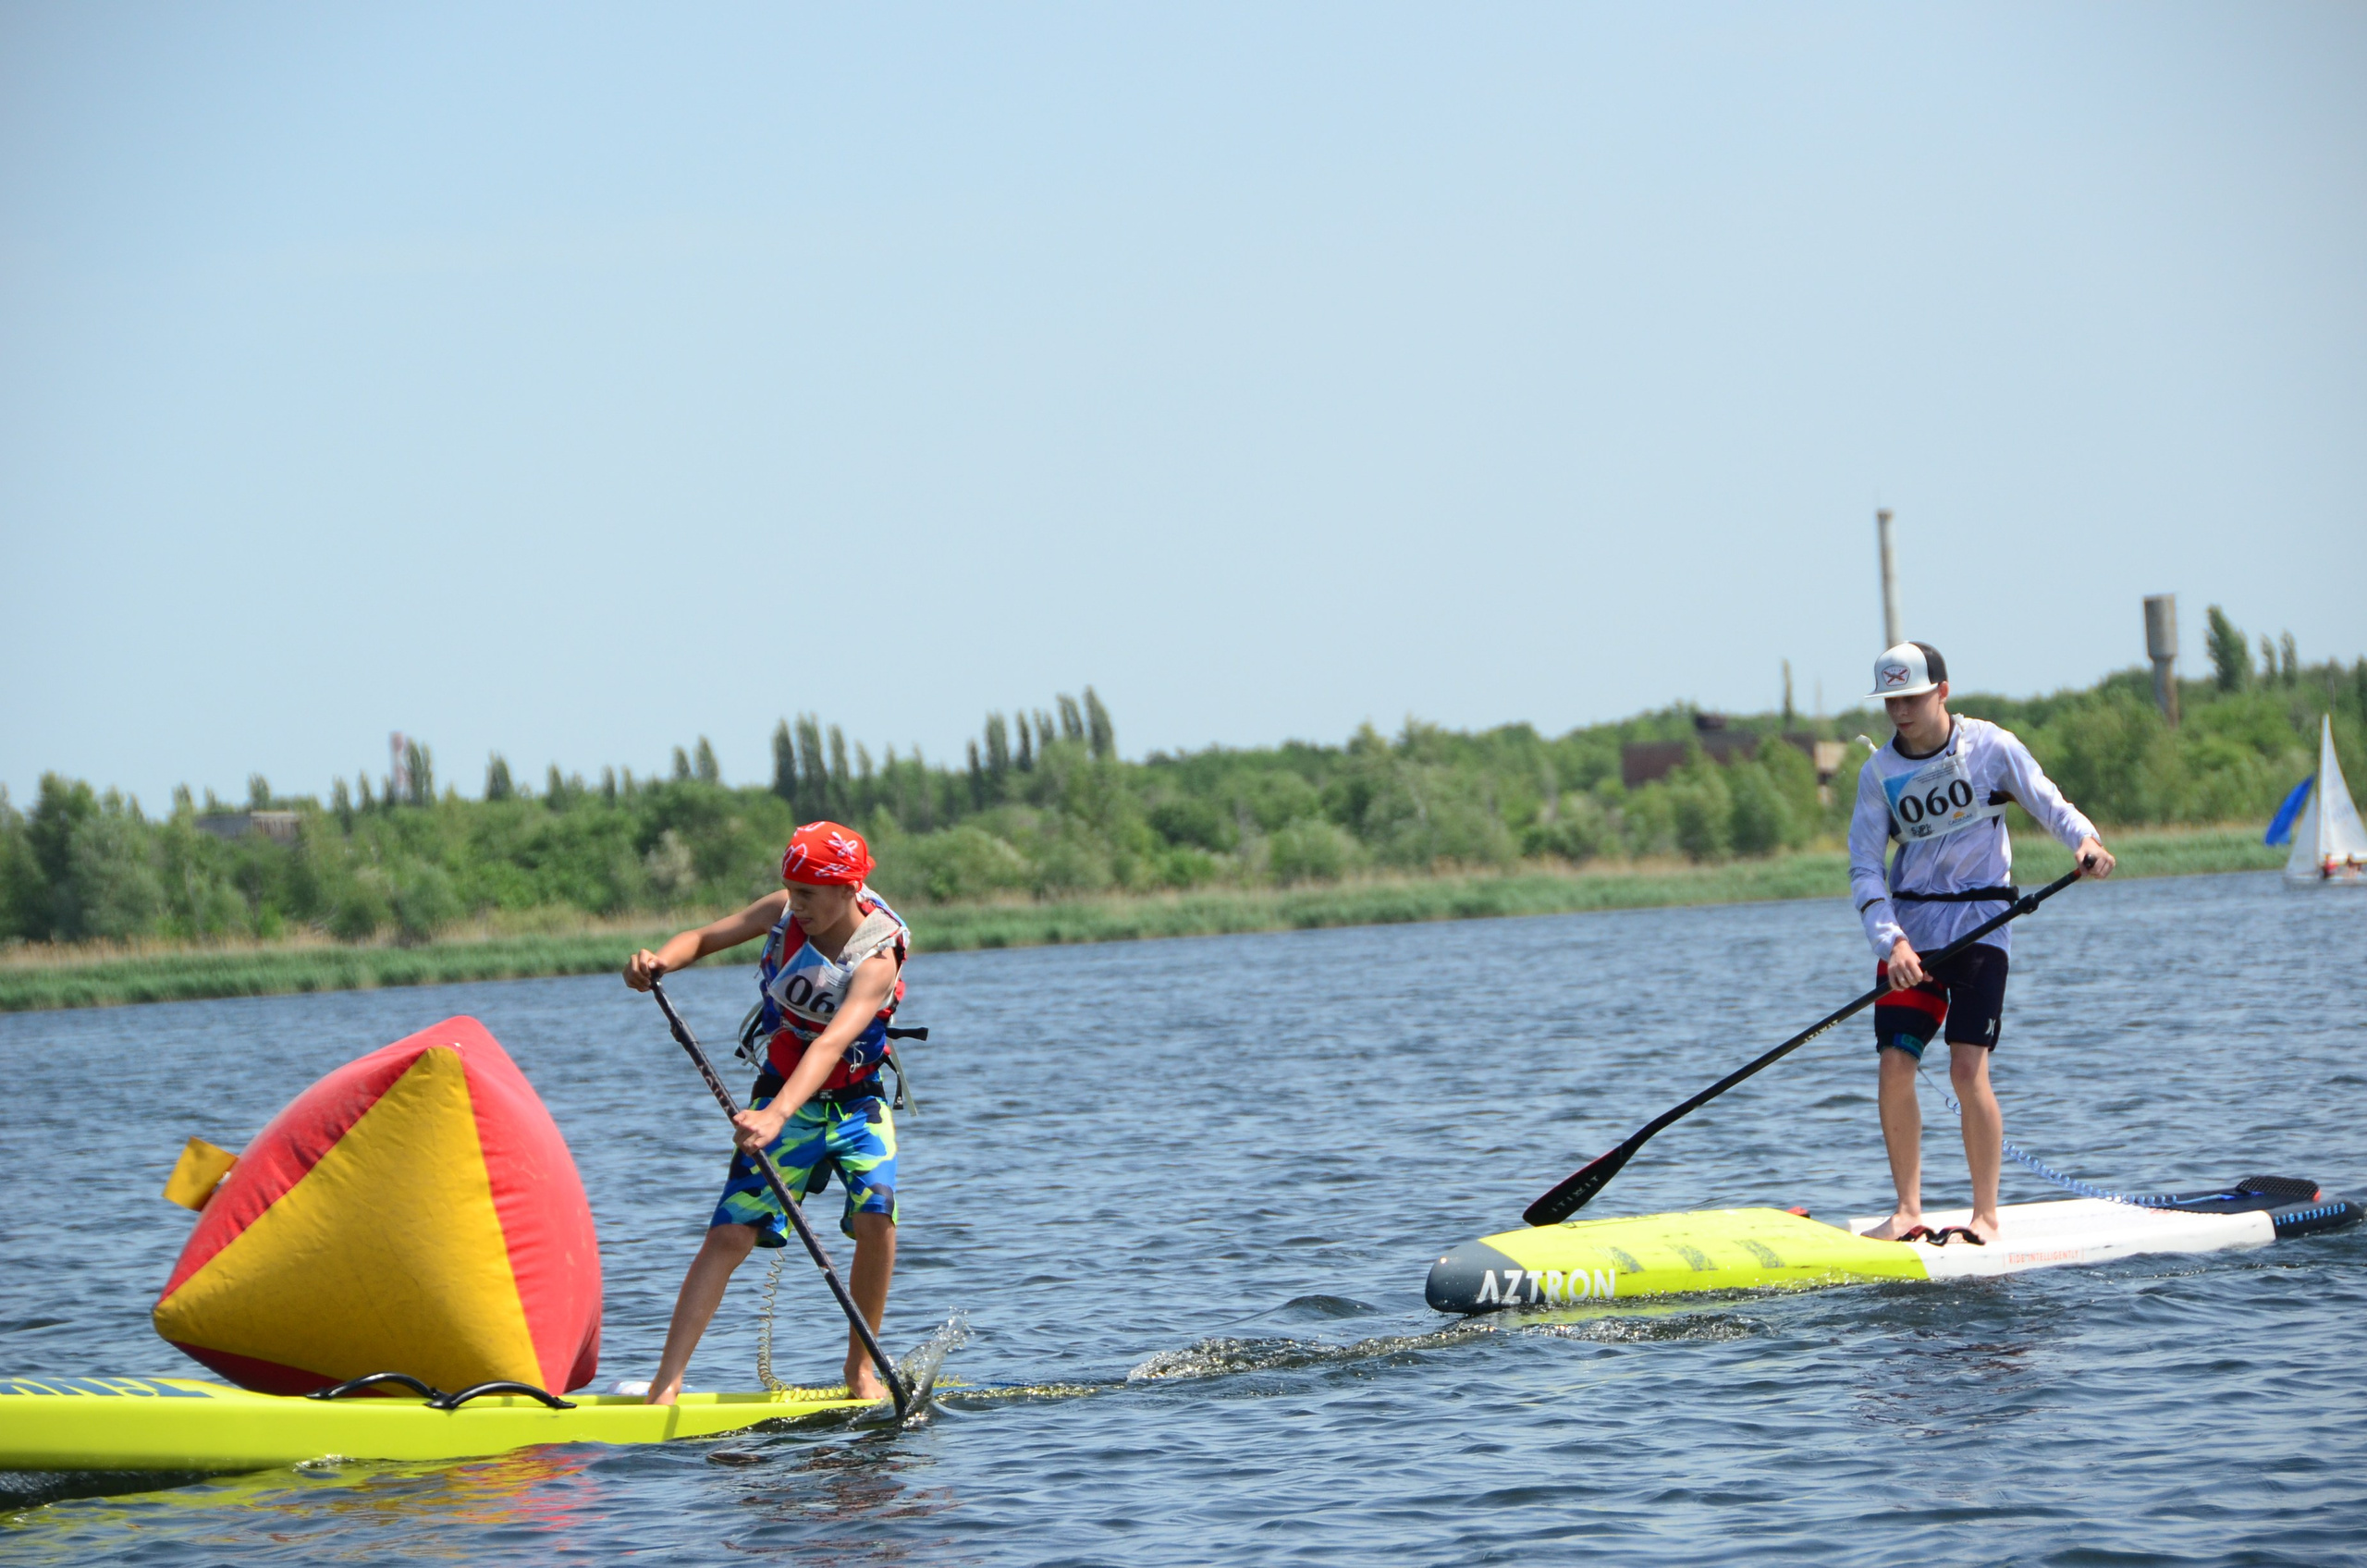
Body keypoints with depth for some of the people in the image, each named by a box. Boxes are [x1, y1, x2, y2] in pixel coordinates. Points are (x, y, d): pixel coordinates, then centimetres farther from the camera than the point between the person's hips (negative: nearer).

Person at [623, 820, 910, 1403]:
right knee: (731, 1234, -12)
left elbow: (831, 1043, -39)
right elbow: (703, 938, 1)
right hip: (783, 1099, 2)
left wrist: (776, 1115, -54)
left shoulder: (877, 957, -25)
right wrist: (660, 960, -24)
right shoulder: (784, 912, -10)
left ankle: (861, 1365, -6)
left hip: (856, 1102, -2)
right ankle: (666, 1382, -16)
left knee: (874, 1214, -26)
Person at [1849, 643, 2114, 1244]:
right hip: (1909, 928, 3)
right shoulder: (1879, 772, 2)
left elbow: (2048, 803, -1)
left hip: (1979, 922, -3)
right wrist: (1892, 941, -16)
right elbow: (1865, 868, -1)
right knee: (1894, 1067, -6)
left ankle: (1986, 1215, -5)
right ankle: (1908, 1211, 6)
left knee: (1967, 1067, -14)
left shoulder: (1991, 746, -4)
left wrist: (2086, 840, -24)